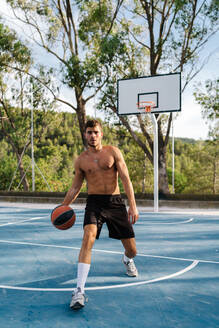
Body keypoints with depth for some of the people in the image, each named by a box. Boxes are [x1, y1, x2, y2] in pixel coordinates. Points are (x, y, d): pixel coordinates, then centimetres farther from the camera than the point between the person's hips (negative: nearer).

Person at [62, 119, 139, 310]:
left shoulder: (113, 152, -1)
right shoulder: (81, 160, 5)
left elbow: (126, 179, -4)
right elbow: (75, 188, 15)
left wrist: (133, 206, -12)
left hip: (115, 202, 0)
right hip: (94, 202, 0)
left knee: (131, 249, 6)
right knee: (88, 237, -27)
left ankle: (128, 260, 46)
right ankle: (79, 291, -25)